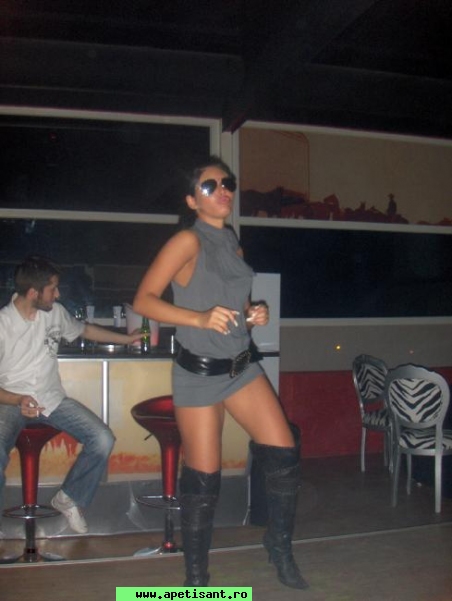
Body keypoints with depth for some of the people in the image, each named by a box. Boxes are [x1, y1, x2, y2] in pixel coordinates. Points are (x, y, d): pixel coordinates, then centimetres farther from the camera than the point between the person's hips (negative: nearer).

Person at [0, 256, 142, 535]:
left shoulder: (55, 312, 0)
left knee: (103, 440, -14)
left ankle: (68, 497, 10)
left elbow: (84, 329, 22)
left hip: (52, 398, 5)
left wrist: (127, 339, 27)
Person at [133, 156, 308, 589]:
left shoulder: (234, 247, 10)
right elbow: (143, 300, -16)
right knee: (202, 477, 3)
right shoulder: (188, 241, -11)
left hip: (242, 366, 6)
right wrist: (200, 319, -27)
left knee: (283, 454, 1)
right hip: (199, 373, -6)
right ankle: (196, 577, 23)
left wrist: (254, 315, 2)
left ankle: (280, 545, 25)